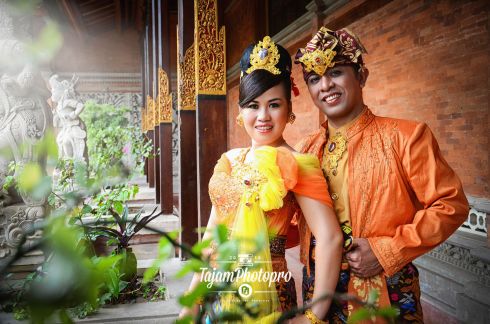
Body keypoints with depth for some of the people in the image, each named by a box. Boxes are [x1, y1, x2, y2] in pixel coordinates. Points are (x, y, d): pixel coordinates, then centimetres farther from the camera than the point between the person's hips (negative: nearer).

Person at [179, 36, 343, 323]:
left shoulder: (295, 165, -14)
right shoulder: (230, 161, 3)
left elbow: (330, 238, -22)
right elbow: (213, 231, 8)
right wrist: (192, 296, 9)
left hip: (264, 295, -5)